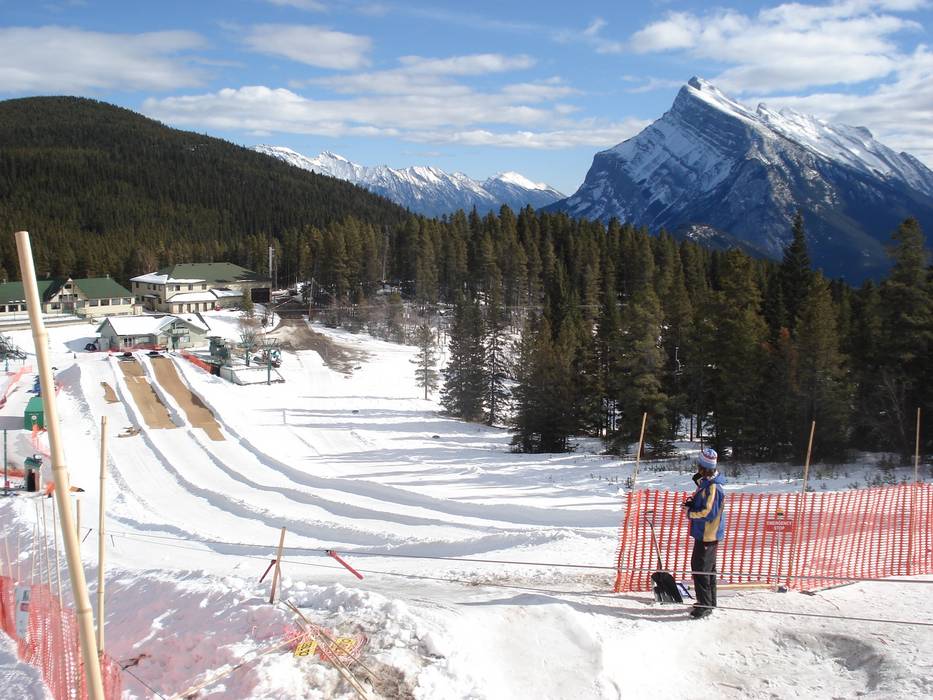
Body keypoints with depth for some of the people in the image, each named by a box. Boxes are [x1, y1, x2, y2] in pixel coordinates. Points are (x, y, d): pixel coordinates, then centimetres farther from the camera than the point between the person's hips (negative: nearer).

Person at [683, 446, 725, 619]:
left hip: (707, 535, -10)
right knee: (708, 568, 19)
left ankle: (705, 605, 0)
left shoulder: (712, 487, -24)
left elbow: (707, 513, -26)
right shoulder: (707, 482, 7)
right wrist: (693, 503, 1)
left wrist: (690, 512, -13)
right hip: (706, 533, 10)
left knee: (700, 568, -6)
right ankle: (709, 602, 30)